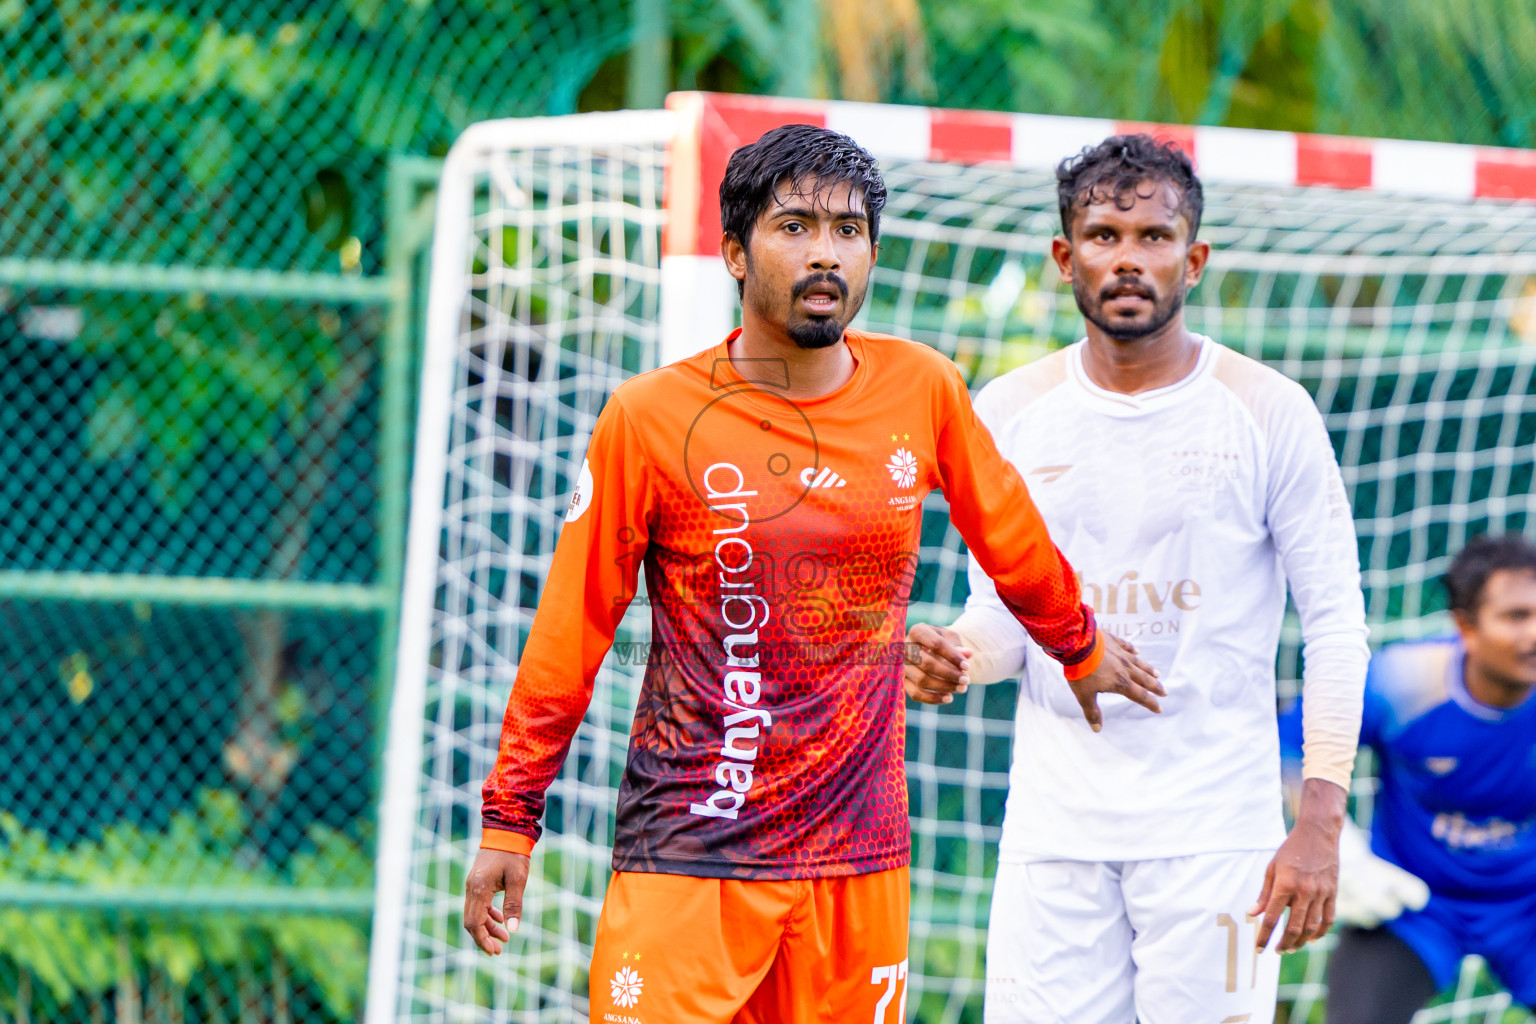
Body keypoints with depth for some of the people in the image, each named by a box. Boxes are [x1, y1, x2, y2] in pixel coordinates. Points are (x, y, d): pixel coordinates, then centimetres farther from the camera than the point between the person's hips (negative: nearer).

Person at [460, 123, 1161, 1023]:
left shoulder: (922, 391, 3)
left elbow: (1013, 541, 21)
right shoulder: (649, 418, -4)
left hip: (859, 864, 3)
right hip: (683, 864, -3)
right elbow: (572, 628, 1)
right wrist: (509, 821, 2)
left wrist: (1080, 648, 36)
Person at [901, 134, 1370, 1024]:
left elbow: (1336, 621, -1)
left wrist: (1321, 825, -8)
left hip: (1216, 830, -2)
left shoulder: (1268, 413, -2)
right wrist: (956, 657, -10)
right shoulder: (1008, 414, 7)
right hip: (1054, 831, 3)